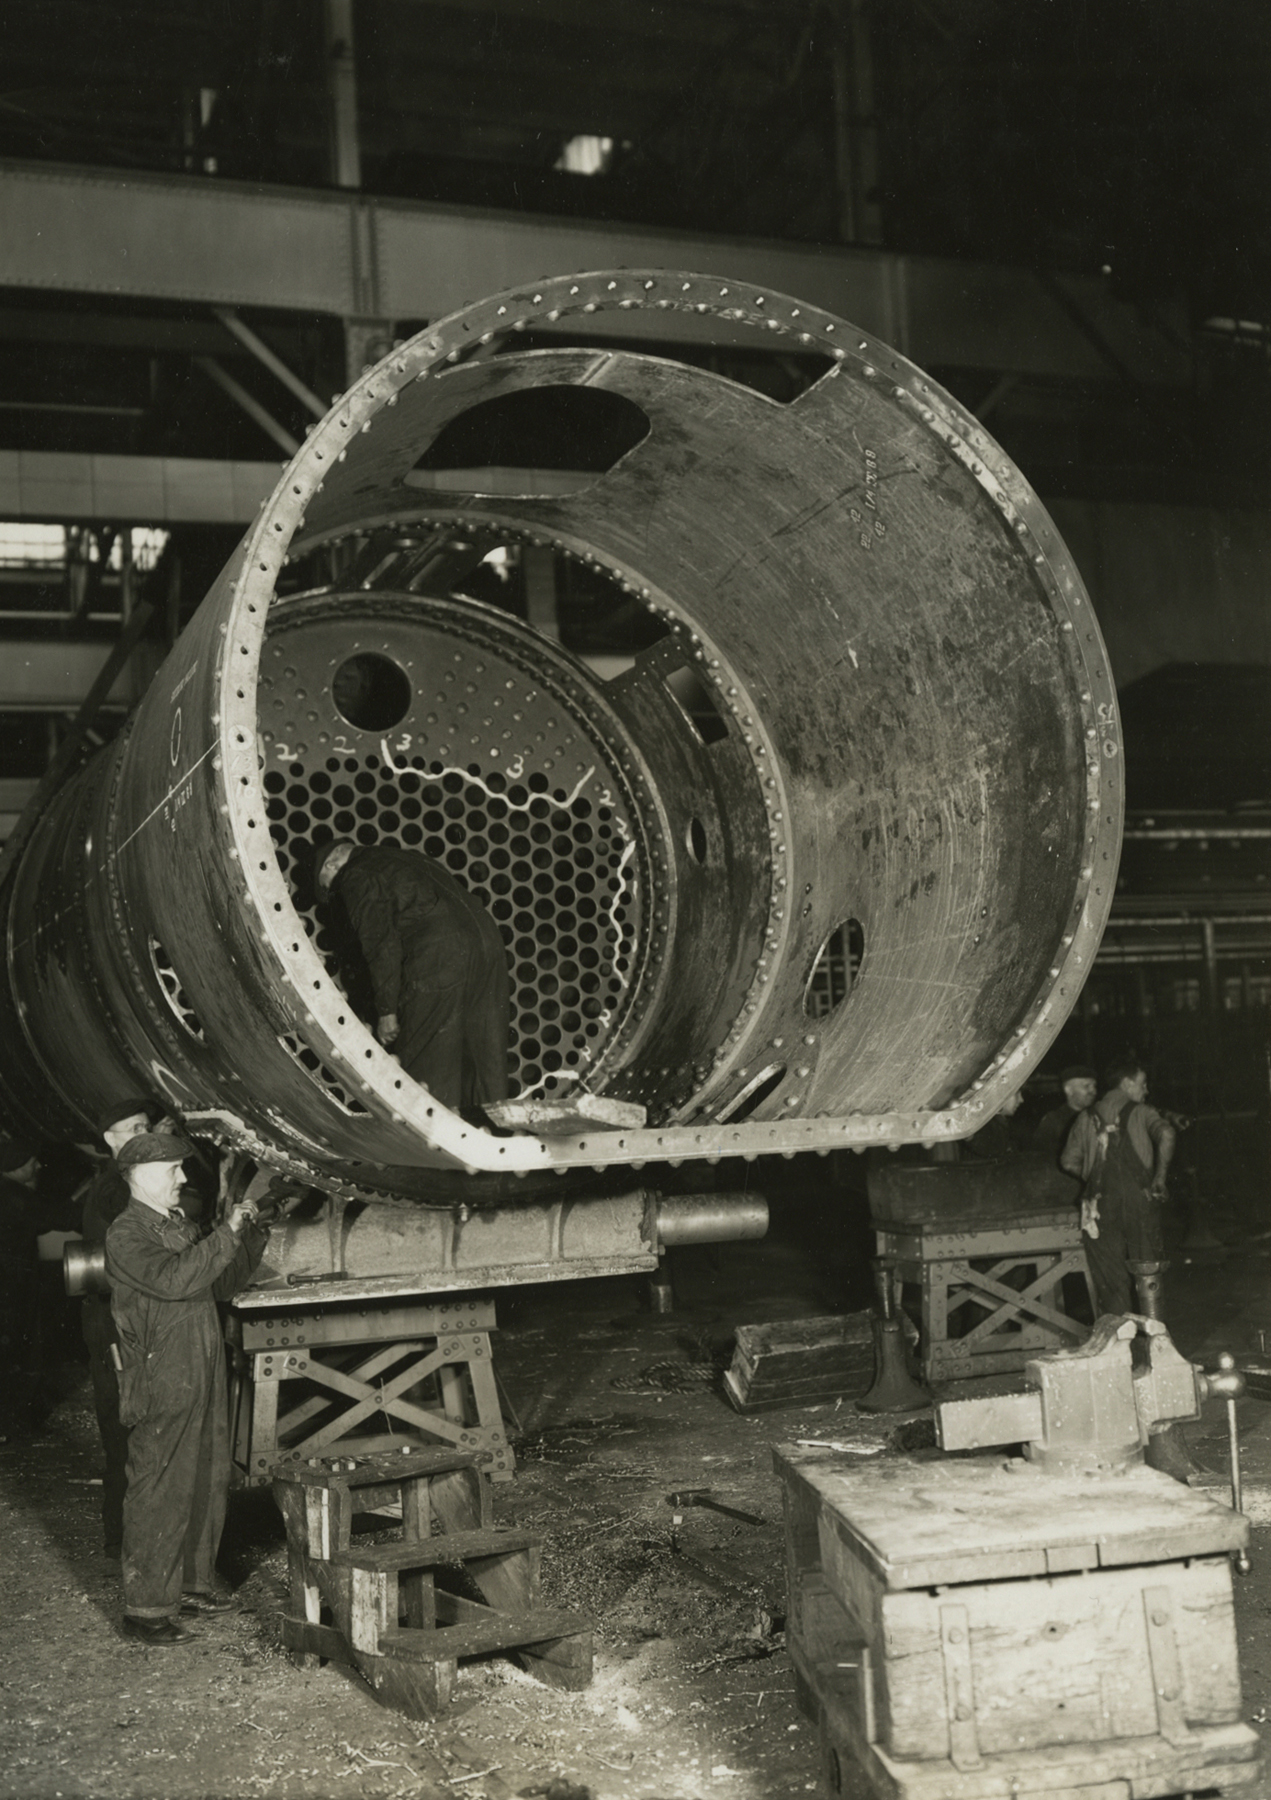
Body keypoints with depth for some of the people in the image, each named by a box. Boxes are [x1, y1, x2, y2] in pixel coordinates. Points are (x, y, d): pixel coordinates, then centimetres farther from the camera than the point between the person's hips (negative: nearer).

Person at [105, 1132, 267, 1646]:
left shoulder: (180, 1226, 17)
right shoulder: (126, 1235, -11)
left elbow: (220, 1284, 21)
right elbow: (174, 1278, -27)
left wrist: (248, 1234, 9)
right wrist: (227, 1234, -22)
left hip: (204, 1381, 9)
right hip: (161, 1388, -9)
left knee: (208, 1486, 14)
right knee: (159, 1496, -4)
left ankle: (192, 1583, 28)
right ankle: (145, 1609, 4)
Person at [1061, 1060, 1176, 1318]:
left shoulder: (1086, 1117, 14)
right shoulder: (1141, 1112, 7)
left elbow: (1069, 1162, 8)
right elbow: (1165, 1134, -14)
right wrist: (1160, 1176, -5)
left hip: (1100, 1203, 2)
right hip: (1138, 1197, -2)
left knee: (1110, 1277, 6)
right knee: (1146, 1272, 8)